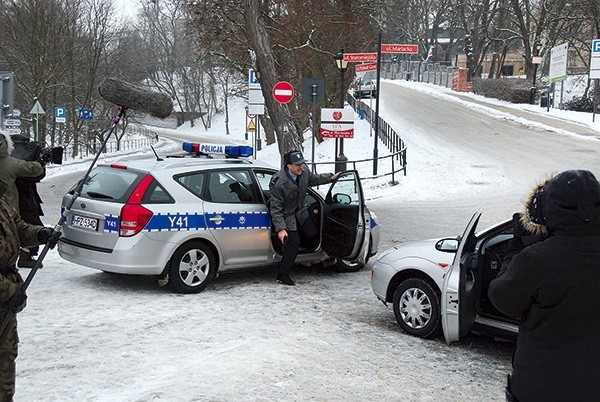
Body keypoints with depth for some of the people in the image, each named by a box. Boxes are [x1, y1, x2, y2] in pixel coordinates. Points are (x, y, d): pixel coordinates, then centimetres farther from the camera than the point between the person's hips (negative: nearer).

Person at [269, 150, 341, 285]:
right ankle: (282, 275, 2)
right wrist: (280, 229, -30)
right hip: (287, 216, -7)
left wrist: (331, 177, 2)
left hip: (301, 212, 7)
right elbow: (275, 208, -27)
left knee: (311, 233, 12)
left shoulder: (304, 172, -14)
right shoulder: (278, 183, -33)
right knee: (293, 243, -10)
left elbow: (315, 179, 12)